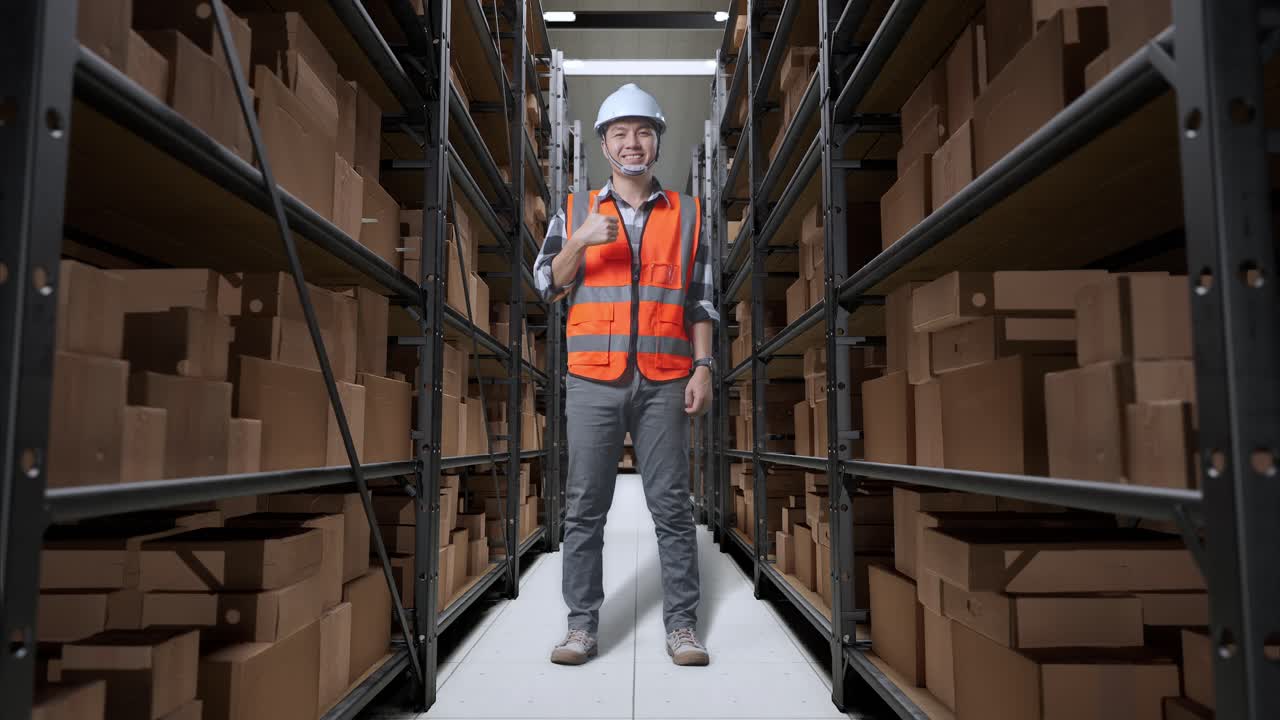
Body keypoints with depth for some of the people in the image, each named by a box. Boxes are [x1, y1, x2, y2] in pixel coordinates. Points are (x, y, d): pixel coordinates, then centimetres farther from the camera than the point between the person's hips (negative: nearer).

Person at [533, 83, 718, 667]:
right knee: (584, 508, 3)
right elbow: (547, 284, 4)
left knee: (672, 505, 3)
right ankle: (582, 624, 14)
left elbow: (701, 301, 10)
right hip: (593, 382, 0)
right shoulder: (574, 211, 11)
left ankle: (681, 624, 14)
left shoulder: (687, 215, 12)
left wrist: (703, 367, 0)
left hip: (665, 383, 0)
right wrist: (580, 241, -12)